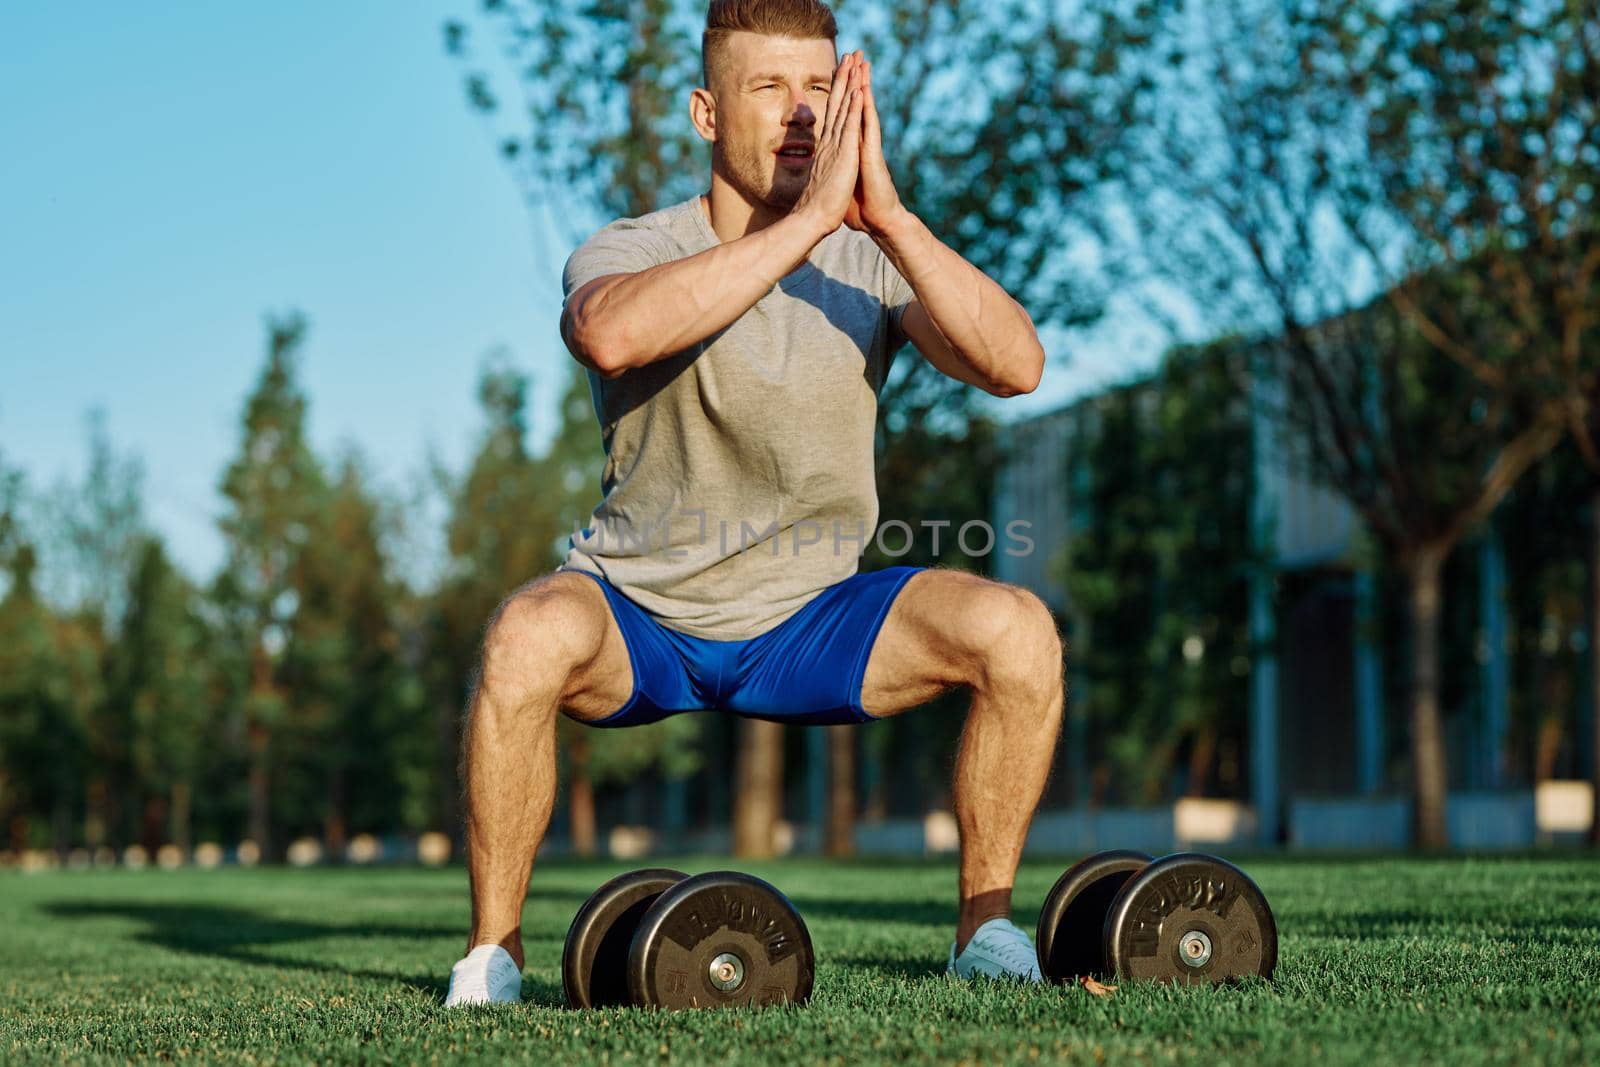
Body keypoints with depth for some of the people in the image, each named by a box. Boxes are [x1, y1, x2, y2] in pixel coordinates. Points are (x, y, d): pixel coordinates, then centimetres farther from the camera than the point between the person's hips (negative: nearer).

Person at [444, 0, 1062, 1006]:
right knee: (529, 636, -35)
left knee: (1018, 628, -21)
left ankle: (986, 924, -3)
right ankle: (493, 951, -15)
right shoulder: (630, 250, -13)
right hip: (642, 614, -2)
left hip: (811, 620, 3)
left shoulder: (872, 261, -4)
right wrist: (809, 217, -39)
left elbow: (1015, 366, -23)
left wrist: (888, 215, -33)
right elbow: (613, 333, -40)